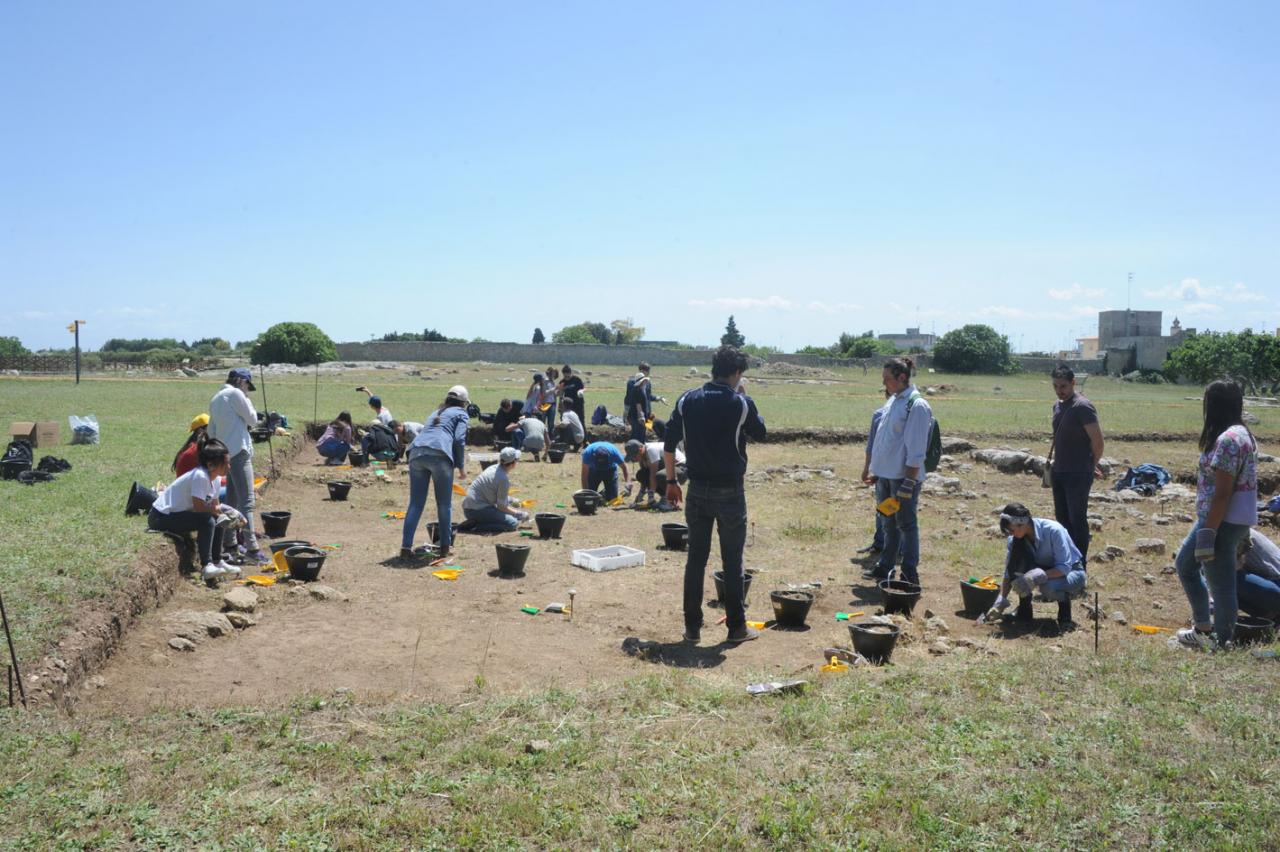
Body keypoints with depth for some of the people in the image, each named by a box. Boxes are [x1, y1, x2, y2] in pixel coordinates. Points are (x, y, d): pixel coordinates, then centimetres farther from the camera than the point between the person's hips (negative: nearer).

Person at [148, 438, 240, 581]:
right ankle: (206, 567, -22)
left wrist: (221, 511, -15)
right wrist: (222, 509, -12)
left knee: (217, 518, 6)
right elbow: (199, 508, -25)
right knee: (207, 520, -24)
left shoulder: (215, 479, 5)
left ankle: (217, 561, 13)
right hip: (160, 517, -10)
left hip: (177, 513, 10)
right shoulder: (200, 476, -24)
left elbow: (214, 505, 6)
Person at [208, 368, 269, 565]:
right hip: (239, 452, -9)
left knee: (232, 499, 16)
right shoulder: (235, 394, -9)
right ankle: (251, 547, -19)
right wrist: (248, 402, 7)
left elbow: (211, 430, 21)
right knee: (246, 501, -13)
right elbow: (253, 420, -7)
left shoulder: (215, 399, 18)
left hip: (225, 453, 9)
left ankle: (229, 542, 20)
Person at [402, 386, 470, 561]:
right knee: (444, 505, 9)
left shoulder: (436, 413, 35)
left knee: (415, 504, 7)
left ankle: (406, 547, -1)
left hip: (416, 452, 5)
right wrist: (461, 467, 7)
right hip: (439, 454, -5)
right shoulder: (461, 414, 17)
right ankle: (444, 547, 12)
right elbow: (459, 440, 1)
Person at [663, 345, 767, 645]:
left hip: (697, 491, 3)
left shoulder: (687, 401, 0)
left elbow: (668, 444, 1)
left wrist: (671, 481, 11)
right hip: (730, 493, -3)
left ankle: (692, 626, 16)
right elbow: (760, 433, 8)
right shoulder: (741, 404, -11)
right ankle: (736, 627, 16)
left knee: (696, 559, 10)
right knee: (732, 562, 8)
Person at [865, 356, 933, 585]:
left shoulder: (917, 406, -16)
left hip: (903, 477, -8)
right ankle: (885, 567, 26)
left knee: (906, 524, 0)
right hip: (885, 473, 8)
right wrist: (876, 472, 18)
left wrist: (909, 483, -19)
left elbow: (916, 451, -18)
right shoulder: (893, 401, 11)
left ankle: (909, 574, 8)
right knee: (889, 523, 16)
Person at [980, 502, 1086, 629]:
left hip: (1071, 571, -5)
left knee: (1049, 587, -39)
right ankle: (1024, 609, -14)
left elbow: (1065, 567, -30)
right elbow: (1009, 572, -10)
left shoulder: (1053, 530, -30)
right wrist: (1001, 601, -20)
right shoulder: (1015, 539, -14)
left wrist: (1039, 576, -44)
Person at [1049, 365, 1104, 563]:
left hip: (1078, 474, -8)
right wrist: (1051, 457, 13)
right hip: (1059, 472, 9)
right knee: (1062, 517, 15)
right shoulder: (1057, 405, 11)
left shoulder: (1083, 407, -16)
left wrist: (1092, 465, -3)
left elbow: (1098, 442, -15)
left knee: (1077, 519, -2)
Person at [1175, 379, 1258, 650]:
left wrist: (1208, 533, -21)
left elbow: (1222, 493, -23)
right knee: (1185, 563, 18)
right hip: (1235, 519, 10)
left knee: (1221, 583, 3)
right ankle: (1204, 628, 24)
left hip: (1224, 521, -10)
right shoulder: (1241, 433, 11)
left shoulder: (1227, 440, -21)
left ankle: (1222, 642, 14)